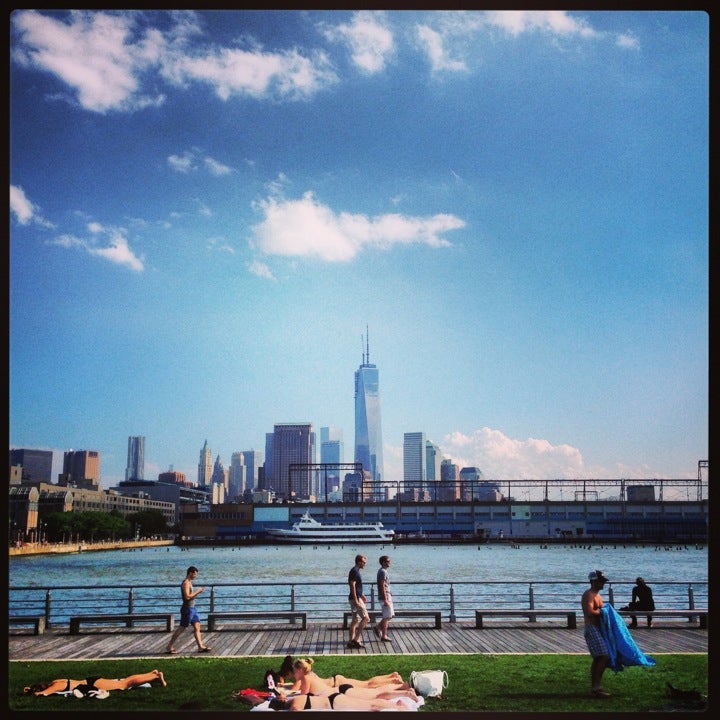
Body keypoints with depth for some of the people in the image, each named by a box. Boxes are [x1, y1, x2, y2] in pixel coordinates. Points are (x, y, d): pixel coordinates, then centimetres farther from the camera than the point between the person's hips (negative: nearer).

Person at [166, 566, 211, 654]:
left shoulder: (189, 582, 14)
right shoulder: (186, 583, -16)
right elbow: (187, 597, -26)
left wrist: (198, 592, 7)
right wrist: (197, 592, -16)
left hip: (192, 608, 10)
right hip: (187, 608, -10)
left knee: (197, 627, 6)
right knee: (182, 628, -2)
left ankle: (200, 647, 7)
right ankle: (170, 646, 8)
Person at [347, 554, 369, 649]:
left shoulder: (355, 571, 15)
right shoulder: (354, 571, -16)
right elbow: (352, 586, -22)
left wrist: (361, 595, 25)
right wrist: (356, 600, -24)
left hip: (357, 598, 10)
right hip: (356, 598, -10)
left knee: (355, 620, 10)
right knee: (365, 618, -8)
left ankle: (351, 642, 12)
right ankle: (356, 639, -7)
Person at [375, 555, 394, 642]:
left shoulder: (384, 571, 15)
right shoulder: (383, 572, -16)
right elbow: (382, 586, -21)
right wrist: (385, 599, -22)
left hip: (388, 596, 10)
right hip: (385, 596, -10)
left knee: (390, 614, 15)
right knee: (387, 616, -4)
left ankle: (378, 627, 19)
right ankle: (384, 636, 2)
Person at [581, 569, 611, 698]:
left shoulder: (597, 595, 19)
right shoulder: (589, 595, -13)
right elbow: (590, 612, -24)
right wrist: (602, 612, -12)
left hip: (598, 629, 10)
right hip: (592, 628, -10)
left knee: (598, 659, 13)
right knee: (604, 657, -15)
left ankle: (594, 687, 18)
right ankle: (596, 687, -14)